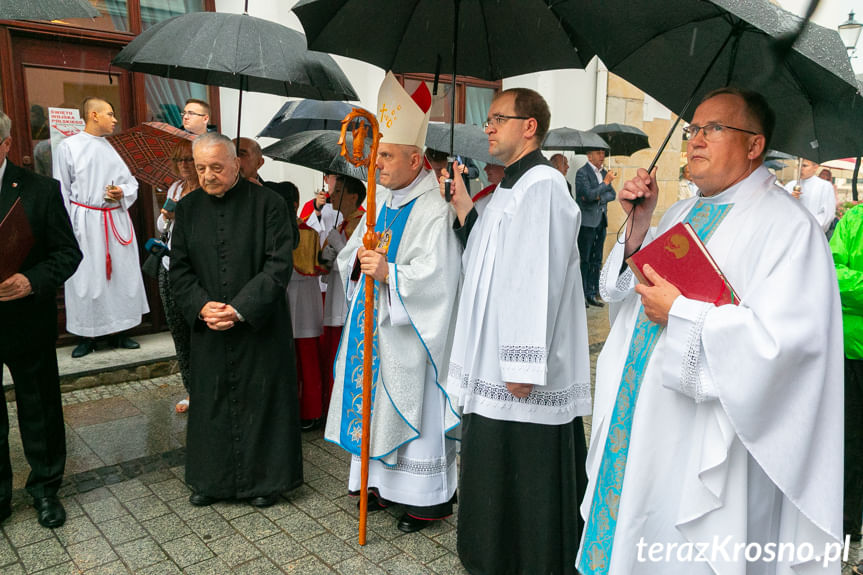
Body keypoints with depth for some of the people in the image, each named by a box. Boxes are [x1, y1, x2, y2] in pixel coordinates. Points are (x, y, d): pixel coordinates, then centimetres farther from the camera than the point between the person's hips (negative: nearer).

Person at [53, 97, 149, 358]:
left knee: (122, 275, 6)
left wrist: (122, 192, -5)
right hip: (86, 223, -5)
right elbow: (62, 192, -1)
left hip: (117, 222, 5)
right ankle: (87, 335, 13)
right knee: (86, 279, -1)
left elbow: (132, 182, 17)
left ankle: (119, 332, 18)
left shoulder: (112, 148, 13)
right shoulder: (68, 147, -1)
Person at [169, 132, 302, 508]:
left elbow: (279, 264, -13)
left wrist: (240, 309, -19)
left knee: (261, 401, 6)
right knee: (210, 403, 12)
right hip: (208, 329, 4)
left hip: (261, 326, -3)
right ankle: (211, 480, 30)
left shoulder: (268, 204, -7)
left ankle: (265, 480, 23)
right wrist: (202, 306, -11)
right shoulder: (187, 208, 6)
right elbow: (179, 269, 6)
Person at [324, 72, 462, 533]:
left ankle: (429, 497, 19)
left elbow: (435, 275, -23)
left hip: (409, 331, -8)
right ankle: (383, 480, 33)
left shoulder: (433, 211, -15)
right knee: (376, 399, 15)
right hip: (373, 322, 8)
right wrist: (359, 255, -9)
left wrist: (389, 273, -33)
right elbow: (348, 257, 12)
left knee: (412, 404, 2)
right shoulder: (381, 201, 9)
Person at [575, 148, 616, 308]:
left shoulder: (604, 173, 15)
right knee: (584, 260, -4)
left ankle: (592, 294, 16)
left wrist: (598, 197, -7)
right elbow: (589, 194, -19)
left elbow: (613, 195, 11)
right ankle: (581, 295, 2)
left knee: (596, 260, 9)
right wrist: (605, 182, -16)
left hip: (601, 221, 7)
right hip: (587, 222, -7)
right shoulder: (582, 172, -7)